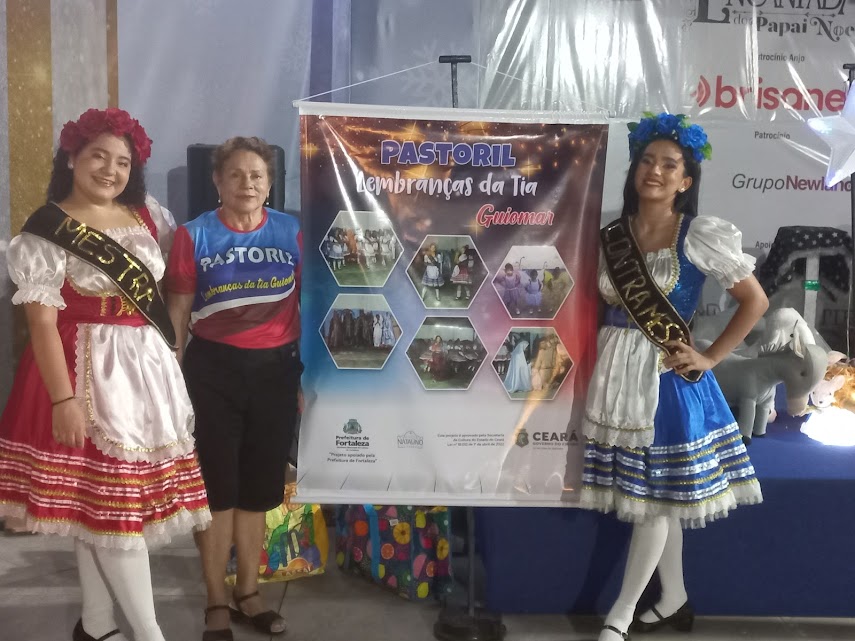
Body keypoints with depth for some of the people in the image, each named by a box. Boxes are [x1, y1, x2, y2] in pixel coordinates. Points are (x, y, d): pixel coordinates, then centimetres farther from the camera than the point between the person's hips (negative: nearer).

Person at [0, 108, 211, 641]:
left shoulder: (147, 215, 9)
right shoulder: (48, 231, -8)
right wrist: (63, 398, -18)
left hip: (148, 366, 6)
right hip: (90, 372, -6)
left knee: (100, 500, 13)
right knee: (111, 496, -3)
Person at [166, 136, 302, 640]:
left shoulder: (292, 233, 2)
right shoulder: (194, 236, -2)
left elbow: (310, 304, 8)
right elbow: (178, 314, 1)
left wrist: (311, 375, 7)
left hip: (276, 368, 2)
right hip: (213, 368, -2)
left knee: (260, 486, 12)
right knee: (216, 486, 5)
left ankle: (249, 593, 29)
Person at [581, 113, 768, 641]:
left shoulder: (701, 235, -7)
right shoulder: (612, 235, 6)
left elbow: (756, 301, -4)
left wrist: (709, 358, -9)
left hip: (668, 375, -4)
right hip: (617, 372, 5)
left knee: (654, 498, 2)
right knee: (655, 497, 14)